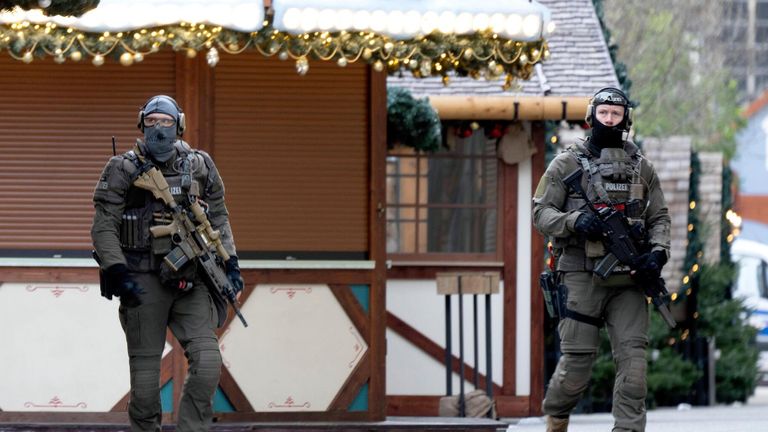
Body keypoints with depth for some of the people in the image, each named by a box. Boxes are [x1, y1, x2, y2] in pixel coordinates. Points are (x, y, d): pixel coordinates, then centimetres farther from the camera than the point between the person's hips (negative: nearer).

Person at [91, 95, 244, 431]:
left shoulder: (200, 167, 9)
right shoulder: (124, 170, -1)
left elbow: (219, 219, 19)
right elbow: (103, 227, -3)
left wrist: (230, 263, 10)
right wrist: (117, 273, -13)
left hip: (190, 280, 2)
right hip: (143, 281, -2)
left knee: (207, 362, -11)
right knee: (145, 372, 1)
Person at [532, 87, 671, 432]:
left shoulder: (641, 167, 14)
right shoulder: (568, 163, 5)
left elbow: (659, 216, 15)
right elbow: (541, 212, 2)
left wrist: (658, 252, -4)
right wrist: (575, 220, -17)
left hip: (628, 278, 2)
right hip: (583, 276, -2)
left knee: (632, 357, -10)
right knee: (577, 360, -1)